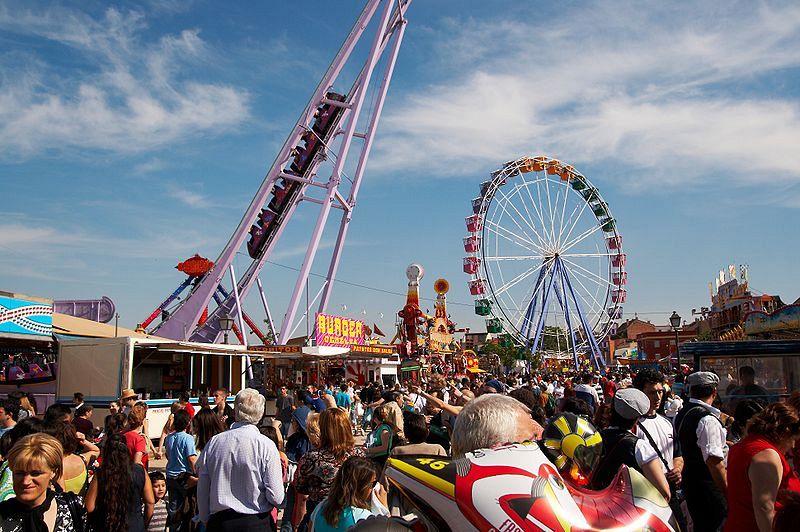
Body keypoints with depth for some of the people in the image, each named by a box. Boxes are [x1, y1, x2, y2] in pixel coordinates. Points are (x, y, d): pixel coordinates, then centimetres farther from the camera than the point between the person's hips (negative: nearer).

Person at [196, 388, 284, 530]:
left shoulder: (213, 443, -4)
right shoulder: (266, 445, -14)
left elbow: (202, 492, 4)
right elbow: (276, 497, -14)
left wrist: (206, 520, 18)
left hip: (218, 522, 3)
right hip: (257, 523, -3)